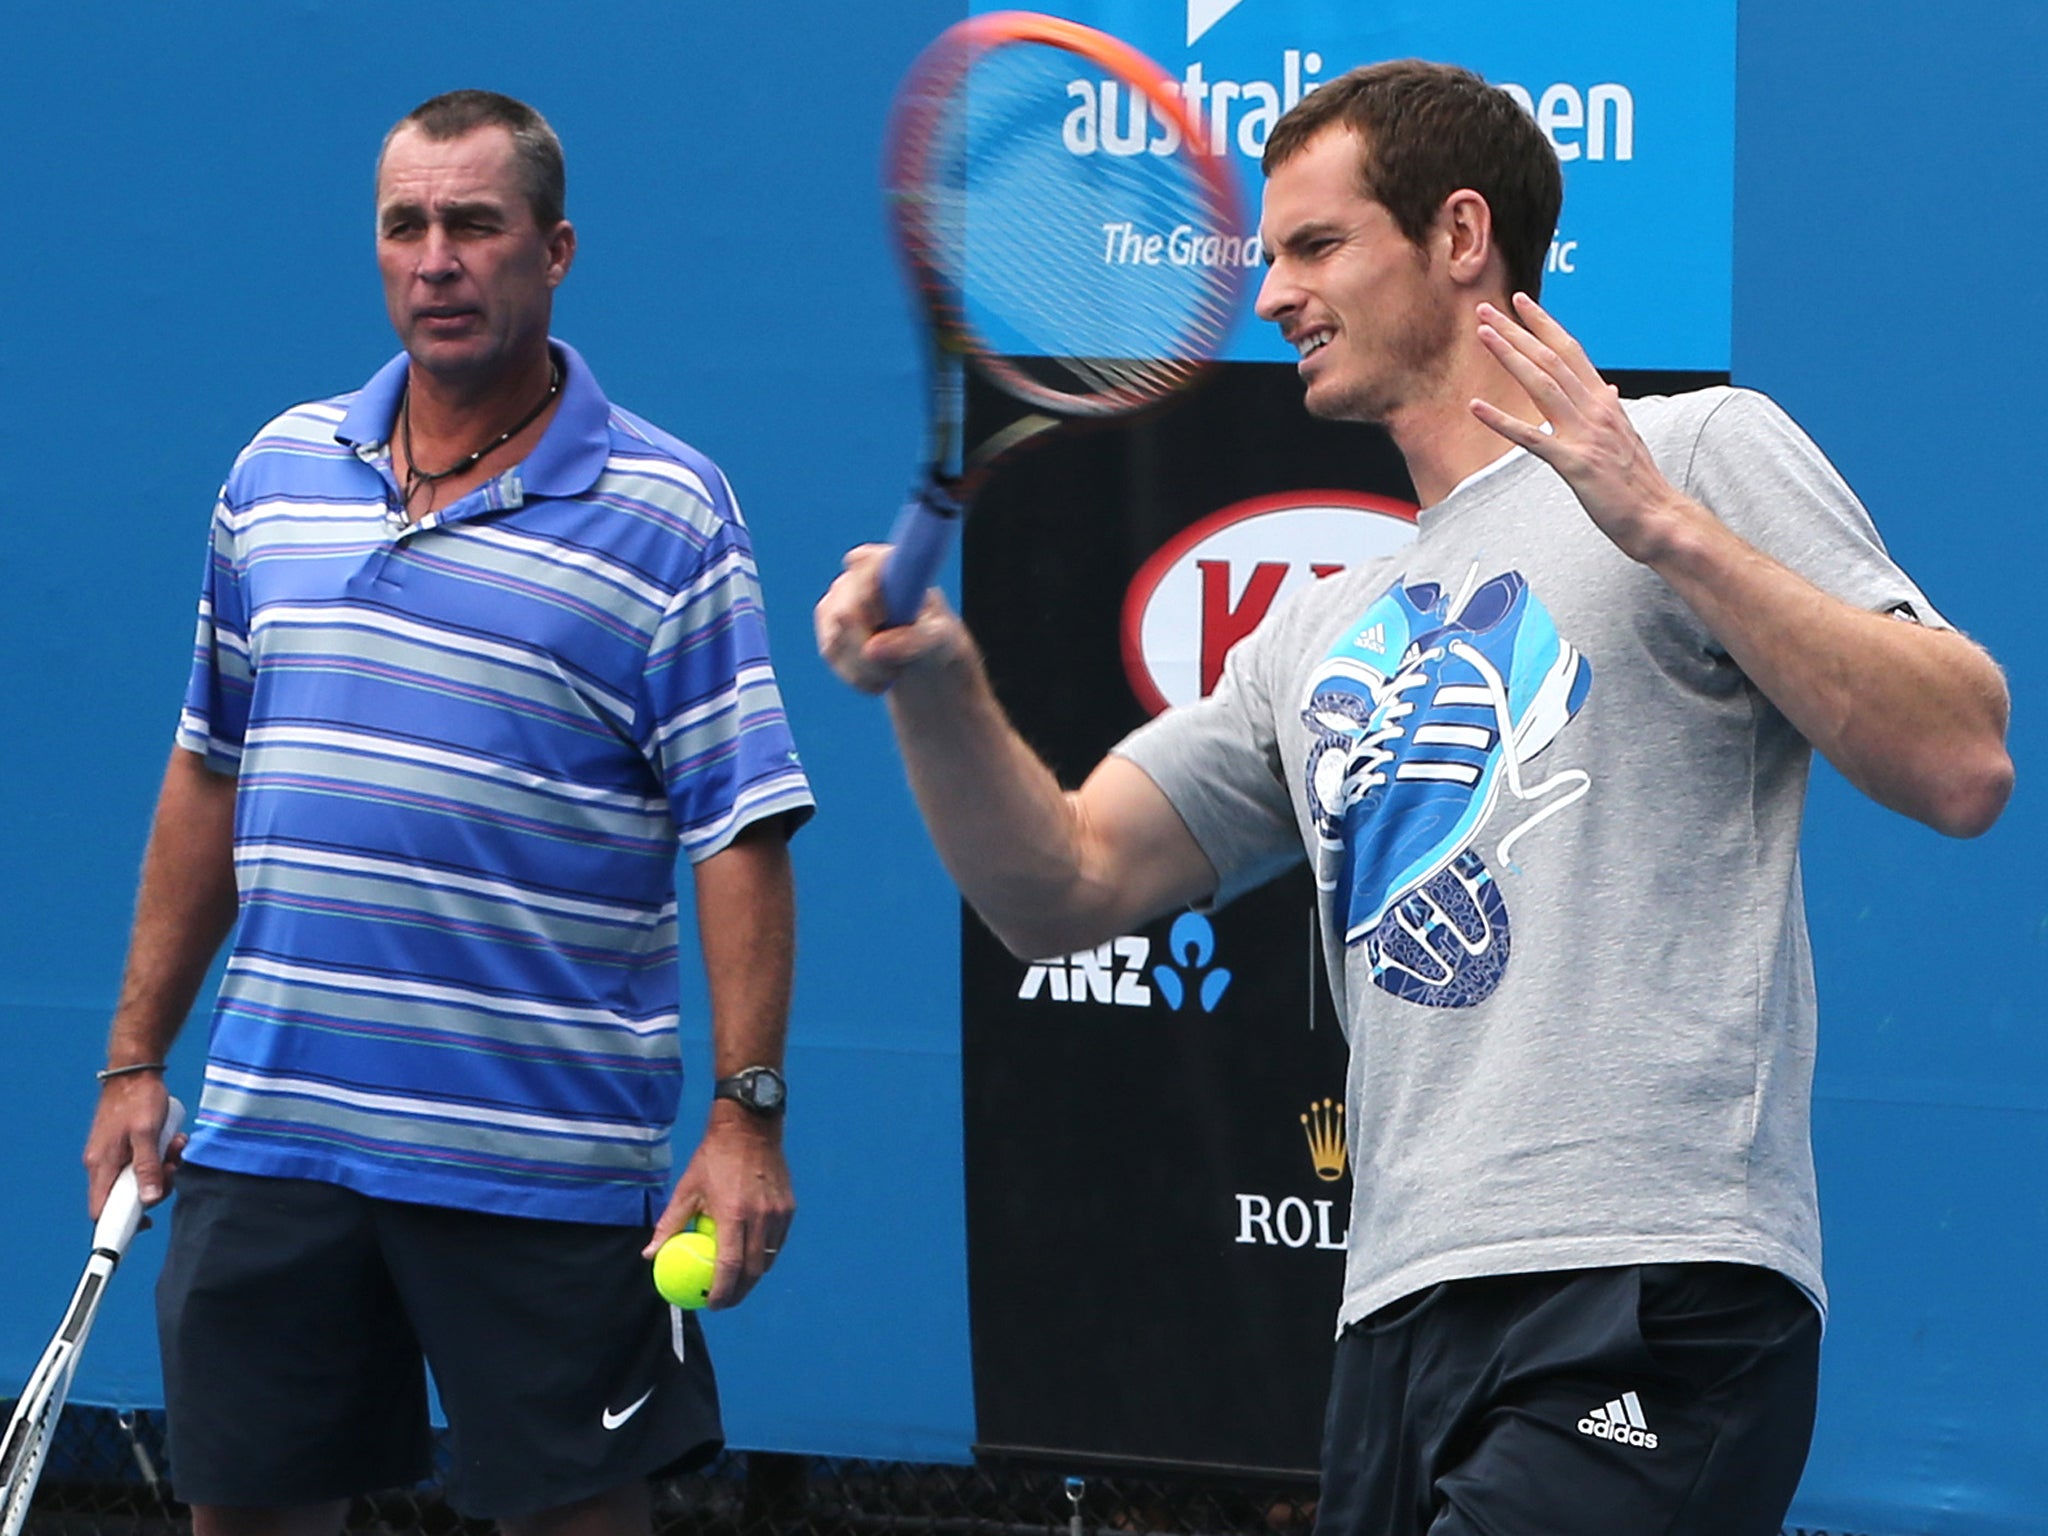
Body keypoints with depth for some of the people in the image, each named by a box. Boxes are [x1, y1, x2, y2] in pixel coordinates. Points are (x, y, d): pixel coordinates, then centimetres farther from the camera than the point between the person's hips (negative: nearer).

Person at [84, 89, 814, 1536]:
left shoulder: (666, 515, -4)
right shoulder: (280, 470, 10)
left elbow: (739, 832, -8)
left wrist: (747, 1114, -15)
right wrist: (136, 1056, 14)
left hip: (542, 1160, -4)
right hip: (269, 1132, 4)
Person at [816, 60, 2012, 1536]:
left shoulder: (1701, 455, 6)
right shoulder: (1323, 638, 26)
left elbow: (1965, 767, -5)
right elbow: (1065, 887, 21)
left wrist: (1668, 529, -12)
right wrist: (936, 684, 3)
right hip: (1399, 1317, 7)